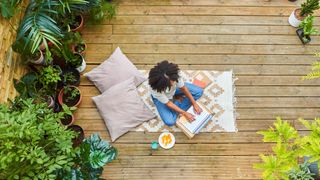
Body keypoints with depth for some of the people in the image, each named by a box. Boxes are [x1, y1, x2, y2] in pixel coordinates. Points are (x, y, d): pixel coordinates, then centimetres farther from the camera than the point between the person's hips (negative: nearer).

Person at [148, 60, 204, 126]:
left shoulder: (175, 76, -36)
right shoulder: (155, 89, -42)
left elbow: (183, 88, -18)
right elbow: (168, 104, -28)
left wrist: (194, 104, -15)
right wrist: (185, 113, -23)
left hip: (174, 89, 4)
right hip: (160, 98, -4)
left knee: (199, 91, -7)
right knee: (170, 122, -21)